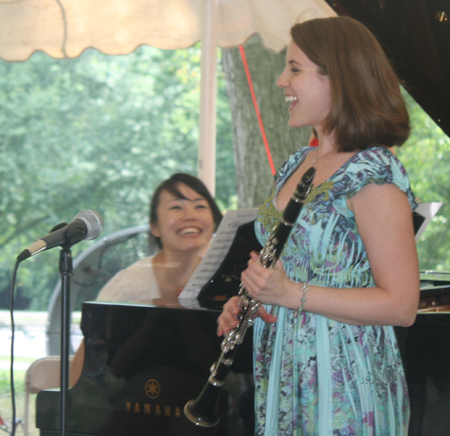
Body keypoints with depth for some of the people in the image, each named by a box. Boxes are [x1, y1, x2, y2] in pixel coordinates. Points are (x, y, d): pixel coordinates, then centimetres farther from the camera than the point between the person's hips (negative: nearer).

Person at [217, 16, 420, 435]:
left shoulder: (373, 174, -15)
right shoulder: (295, 166, 11)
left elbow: (402, 305, -19)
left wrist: (290, 294, -23)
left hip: (342, 383, -8)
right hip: (283, 371, 8)